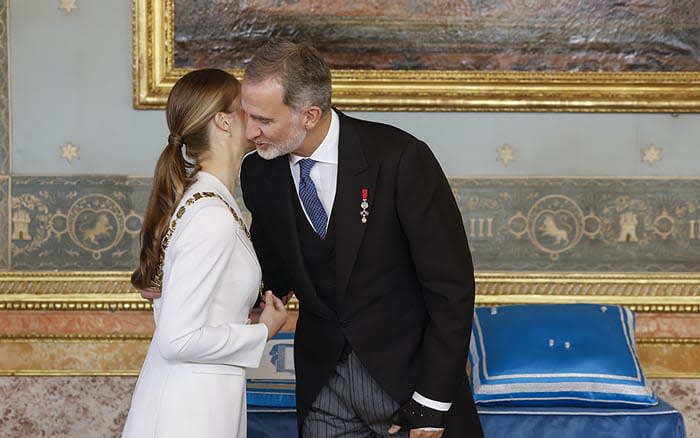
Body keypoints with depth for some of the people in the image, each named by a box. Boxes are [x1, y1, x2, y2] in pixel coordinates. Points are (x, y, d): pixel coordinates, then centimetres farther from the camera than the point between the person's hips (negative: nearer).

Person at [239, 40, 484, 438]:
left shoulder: (401, 159, -19)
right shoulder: (260, 173, -4)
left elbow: (451, 285, -15)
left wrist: (433, 404, -14)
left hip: (406, 375, -4)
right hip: (322, 383, 4)